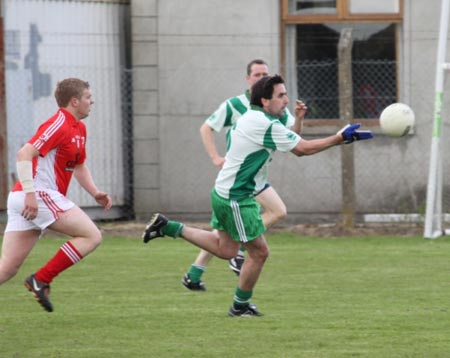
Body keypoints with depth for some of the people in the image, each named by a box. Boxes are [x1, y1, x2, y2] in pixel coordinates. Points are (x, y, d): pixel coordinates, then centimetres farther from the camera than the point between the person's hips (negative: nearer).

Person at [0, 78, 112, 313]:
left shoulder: (79, 129, 20)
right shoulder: (59, 125, -11)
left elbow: (79, 167, 31)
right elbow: (24, 154, -19)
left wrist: (95, 193, 15)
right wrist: (30, 193, -26)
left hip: (28, 198, 10)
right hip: (40, 196, -10)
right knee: (91, 236, -8)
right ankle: (41, 280, -10)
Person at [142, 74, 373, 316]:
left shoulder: (249, 119, 8)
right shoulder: (265, 125, -21)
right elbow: (303, 149, -17)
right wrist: (340, 138, -14)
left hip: (225, 192, 10)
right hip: (236, 199, -10)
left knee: (226, 249, 20)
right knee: (259, 252, 2)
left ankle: (167, 227, 18)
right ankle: (240, 306, 17)